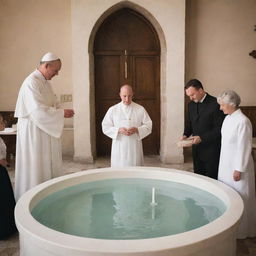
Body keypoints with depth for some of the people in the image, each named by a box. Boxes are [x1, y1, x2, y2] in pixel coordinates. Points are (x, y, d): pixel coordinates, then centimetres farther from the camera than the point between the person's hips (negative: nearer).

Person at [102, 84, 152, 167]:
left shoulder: (140, 109, 3)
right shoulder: (113, 110, 3)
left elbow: (148, 126, 4)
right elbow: (105, 127, 3)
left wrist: (136, 129, -15)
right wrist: (118, 130, -14)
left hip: (135, 147, 0)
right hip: (119, 147, 0)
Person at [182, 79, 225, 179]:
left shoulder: (215, 104, -14)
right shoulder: (191, 104, 8)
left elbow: (219, 128, -15)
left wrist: (202, 138, -20)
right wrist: (185, 135, 0)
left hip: (211, 149, -6)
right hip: (196, 149, 6)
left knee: (211, 178, 3)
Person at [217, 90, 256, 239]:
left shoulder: (243, 121, -21)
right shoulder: (228, 118, 5)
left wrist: (239, 169, -17)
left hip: (238, 166, -8)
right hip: (226, 164, 8)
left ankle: (241, 231, 22)